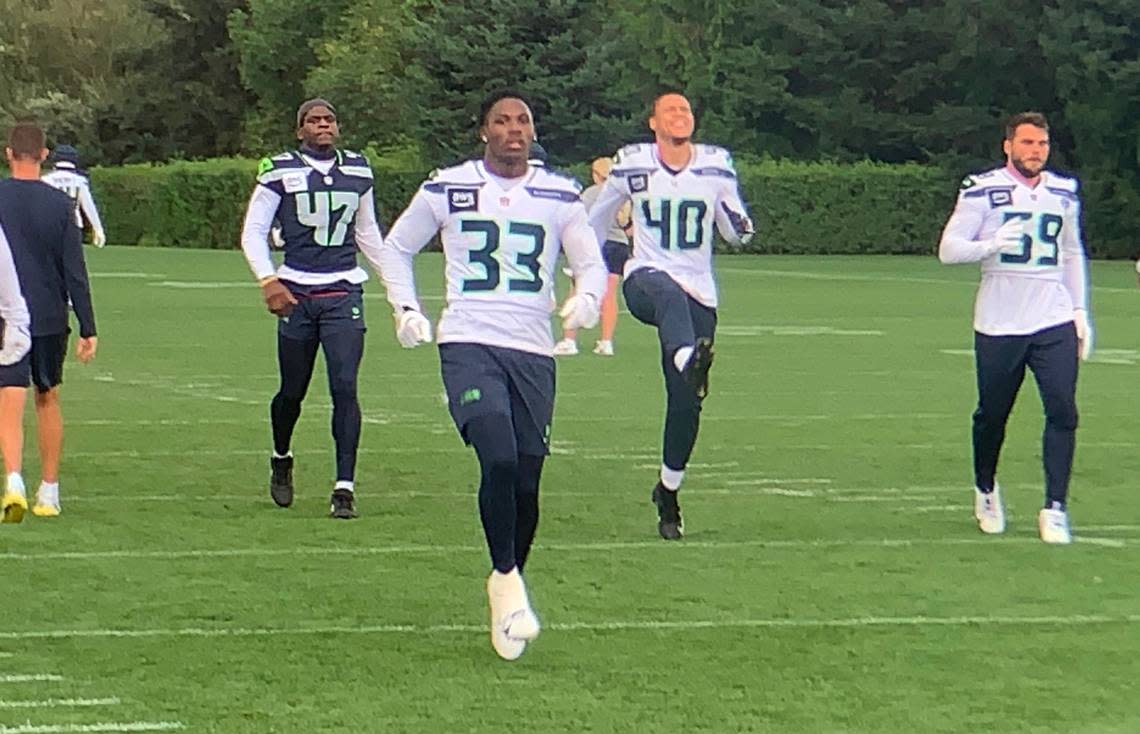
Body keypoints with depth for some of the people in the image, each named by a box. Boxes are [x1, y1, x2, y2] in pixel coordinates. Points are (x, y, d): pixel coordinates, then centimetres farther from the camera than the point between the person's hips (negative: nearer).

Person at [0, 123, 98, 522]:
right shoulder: (59, 204, -2)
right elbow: (75, 271, -3)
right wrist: (88, 328, -1)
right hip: (50, 317, 2)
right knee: (48, 400, 15)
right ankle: (49, 492, 20)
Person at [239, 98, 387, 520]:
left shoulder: (358, 171, 11)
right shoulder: (280, 172, -1)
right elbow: (253, 231, 0)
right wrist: (268, 280, -14)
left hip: (344, 293, 2)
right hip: (297, 294, -1)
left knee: (344, 387, -11)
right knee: (293, 391, 8)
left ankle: (344, 488, -10)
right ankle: (281, 460, 37)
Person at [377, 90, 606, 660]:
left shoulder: (559, 196, 8)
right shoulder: (447, 189, 5)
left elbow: (591, 263, 15)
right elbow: (396, 247, 18)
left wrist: (586, 299, -7)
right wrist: (406, 309, 5)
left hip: (533, 352, 2)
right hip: (468, 343, -2)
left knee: (526, 482, 1)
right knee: (499, 458, -23)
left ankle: (508, 595, 21)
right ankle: (506, 578, -8)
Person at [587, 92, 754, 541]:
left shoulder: (717, 167, 5)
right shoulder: (631, 166, 2)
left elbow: (736, 233, 12)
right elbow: (597, 220, 18)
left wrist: (739, 224, -12)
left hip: (699, 292, 2)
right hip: (646, 280, -2)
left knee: (686, 402, -2)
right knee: (670, 295, -42)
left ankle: (668, 491, 18)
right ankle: (689, 361, -72)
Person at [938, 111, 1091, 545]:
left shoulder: (1063, 193, 11)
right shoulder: (983, 191, -5)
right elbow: (948, 249, -9)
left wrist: (1080, 310, 13)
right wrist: (992, 243, -26)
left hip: (1055, 322, 3)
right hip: (999, 325, -3)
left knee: (1063, 411, -10)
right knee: (992, 415, 8)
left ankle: (1055, 509, -5)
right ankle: (985, 490, 34)